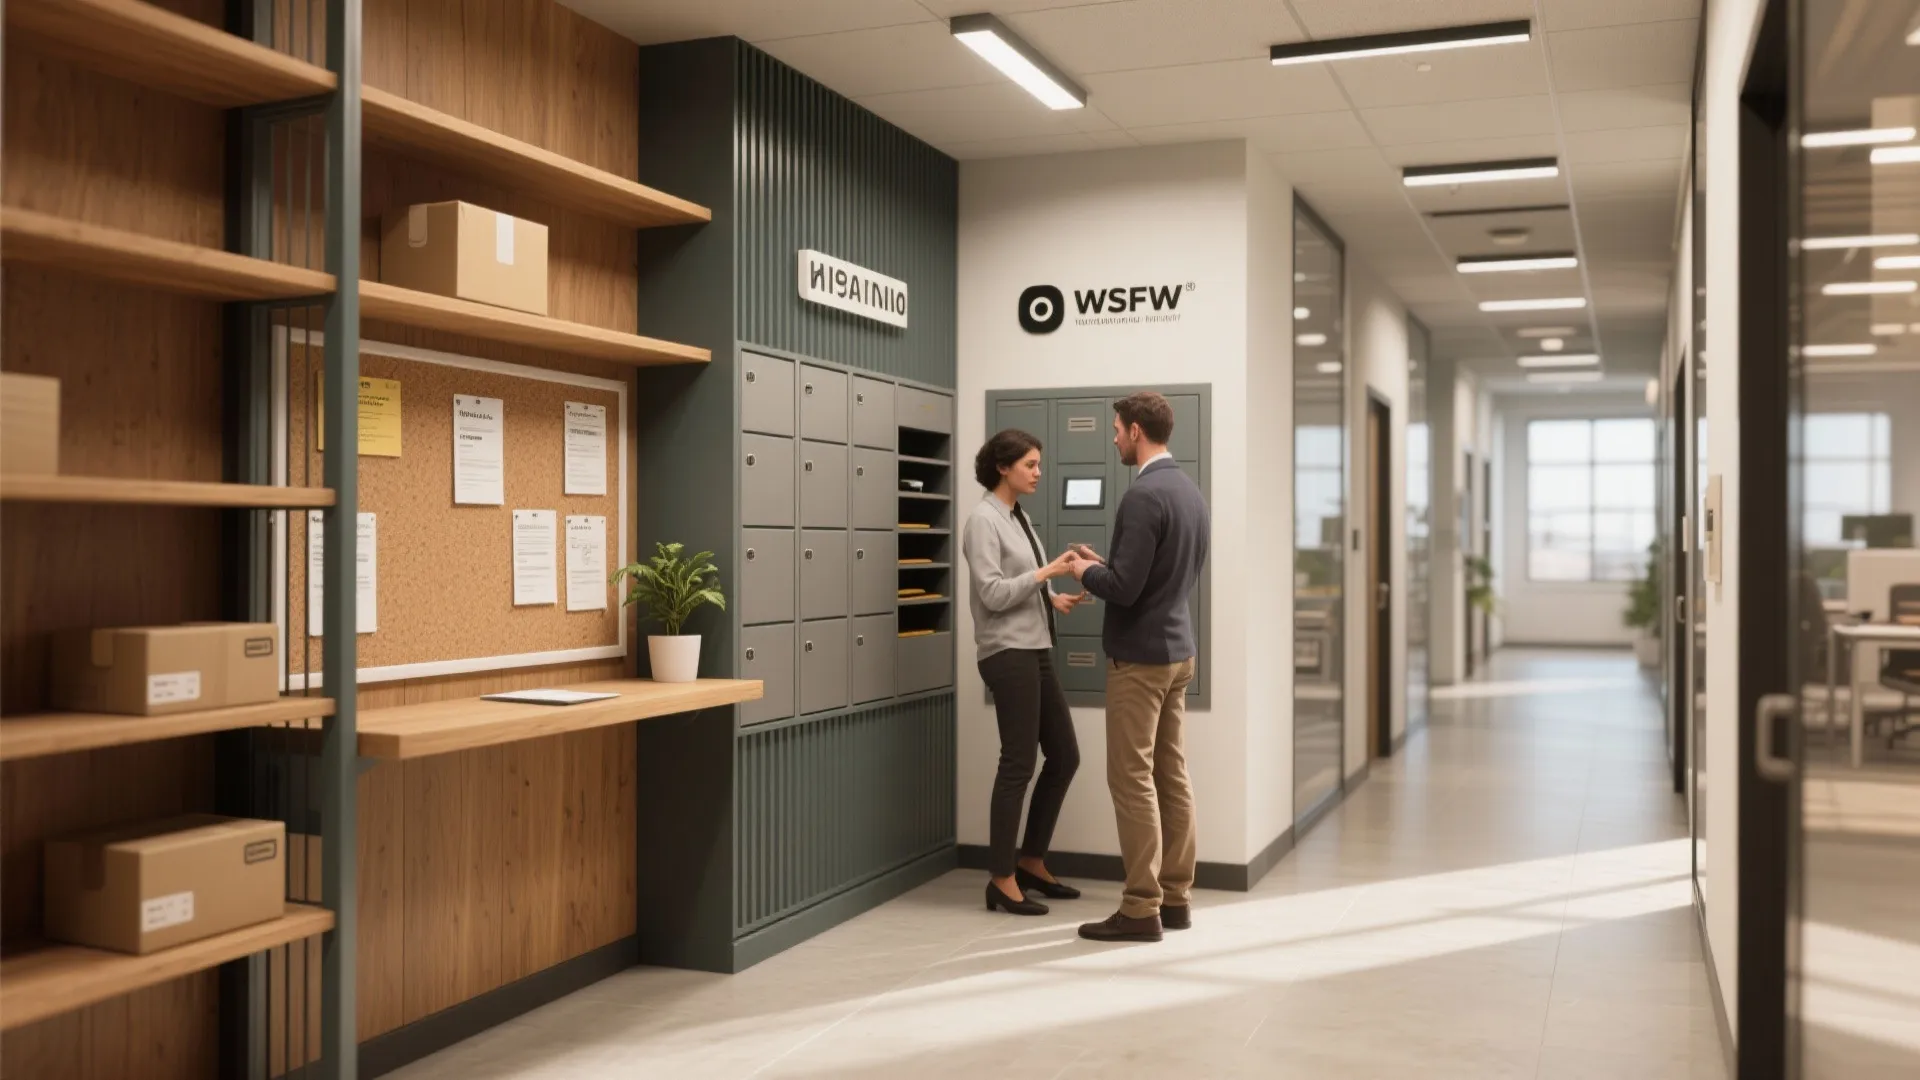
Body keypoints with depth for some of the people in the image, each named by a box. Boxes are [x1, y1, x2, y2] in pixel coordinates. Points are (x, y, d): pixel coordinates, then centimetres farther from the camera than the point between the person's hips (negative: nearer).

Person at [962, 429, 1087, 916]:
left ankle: (1032, 863, 23)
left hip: (1036, 650, 9)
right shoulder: (984, 519, -11)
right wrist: (1049, 571, -20)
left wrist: (1055, 598, 2)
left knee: (1064, 756, 11)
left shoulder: (1019, 517, 16)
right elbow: (994, 594, -19)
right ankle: (1002, 881, 4)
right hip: (1008, 653, -9)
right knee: (1019, 764, -5)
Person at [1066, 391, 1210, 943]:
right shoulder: (1190, 489, 10)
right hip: (1177, 649, 9)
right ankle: (1176, 897, 19)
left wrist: (1087, 573, -4)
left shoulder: (1144, 495, -20)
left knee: (1133, 780, -3)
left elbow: (1124, 588, -23)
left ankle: (1141, 909, 1)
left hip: (1140, 655, -9)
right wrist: (1106, 564, 17)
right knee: (1172, 776, 12)